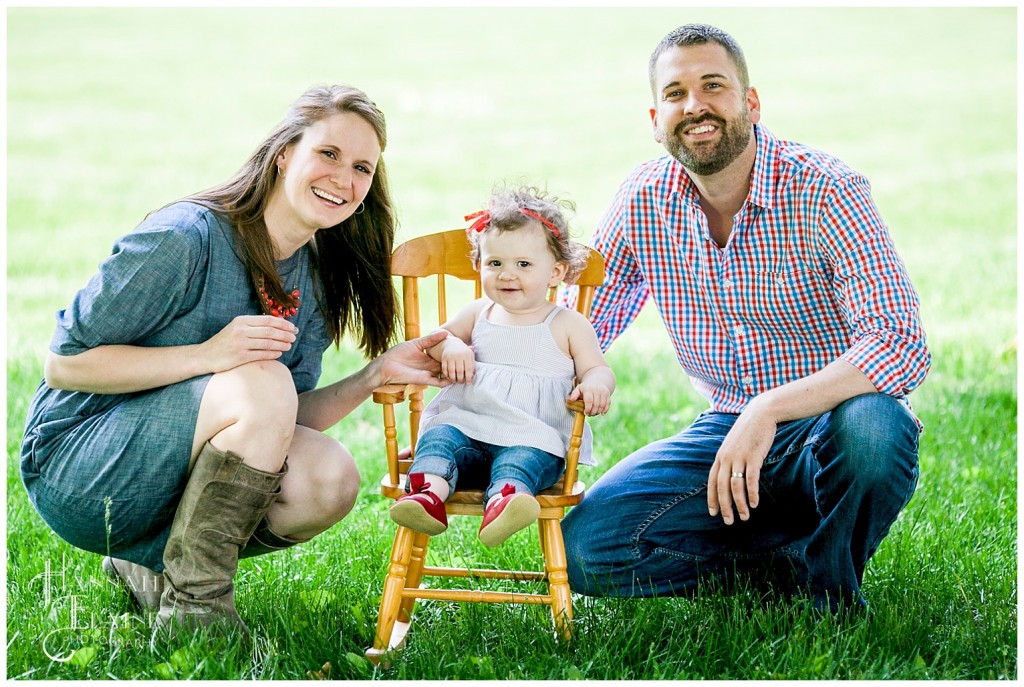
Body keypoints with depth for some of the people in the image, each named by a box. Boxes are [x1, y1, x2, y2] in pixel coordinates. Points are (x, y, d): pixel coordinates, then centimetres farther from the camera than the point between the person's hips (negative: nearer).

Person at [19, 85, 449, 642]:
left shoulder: (316, 280, 4)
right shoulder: (187, 239, -19)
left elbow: (285, 422, 6)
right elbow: (64, 364, -19)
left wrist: (375, 375, -10)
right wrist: (207, 354, -29)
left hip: (180, 475, 7)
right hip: (75, 474, -7)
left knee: (330, 479, -20)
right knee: (261, 381, -30)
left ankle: (152, 570, 4)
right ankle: (192, 611, -21)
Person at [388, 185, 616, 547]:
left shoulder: (569, 325, 9)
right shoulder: (478, 314, 19)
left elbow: (597, 368, 6)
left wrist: (595, 384, -21)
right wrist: (449, 346, 0)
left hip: (536, 437, -3)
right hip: (466, 424, 4)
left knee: (523, 458, -35)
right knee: (440, 435, -27)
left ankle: (503, 500, -66)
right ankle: (429, 491, -54)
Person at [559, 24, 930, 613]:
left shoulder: (825, 192, -18)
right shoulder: (644, 200, -3)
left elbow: (903, 346, -29)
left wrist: (770, 409, -40)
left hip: (828, 424, -3)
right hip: (726, 429, 4)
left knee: (869, 427, -40)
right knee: (587, 547, -16)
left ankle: (829, 587, -8)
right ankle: (788, 563, -2)